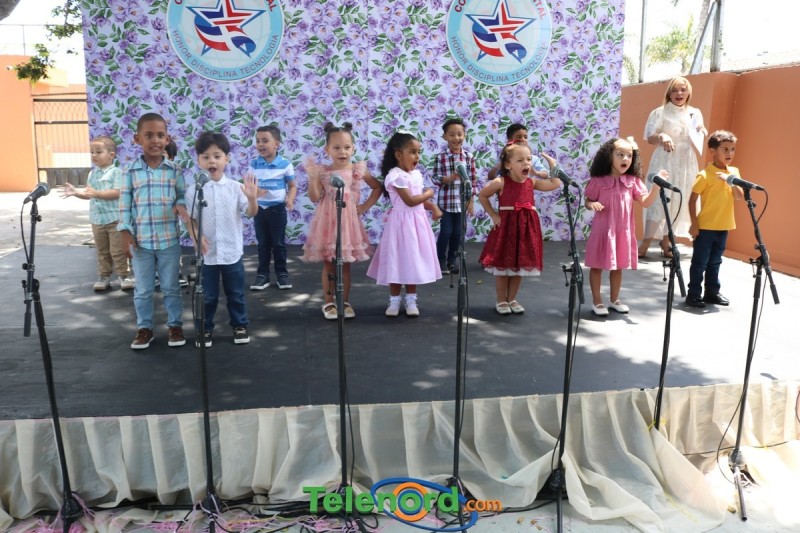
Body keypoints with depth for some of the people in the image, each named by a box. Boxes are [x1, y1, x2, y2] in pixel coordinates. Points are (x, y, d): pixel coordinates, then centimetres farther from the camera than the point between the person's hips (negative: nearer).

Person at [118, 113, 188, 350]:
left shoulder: (174, 170, -3)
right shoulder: (131, 171, -3)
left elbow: (183, 195, 5)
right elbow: (125, 205, 0)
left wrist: (181, 205, -18)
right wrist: (126, 233, -4)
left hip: (169, 240, 0)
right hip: (141, 241, 0)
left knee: (171, 287, 11)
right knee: (143, 289, 12)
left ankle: (175, 325, 24)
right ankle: (144, 327, 25)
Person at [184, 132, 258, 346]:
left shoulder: (235, 187, -5)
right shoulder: (194, 190, -5)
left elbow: (251, 213, -6)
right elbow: (189, 218, 1)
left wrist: (252, 198, -25)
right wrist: (196, 237, -16)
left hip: (232, 252, 0)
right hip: (206, 253, 0)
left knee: (236, 293, 14)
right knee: (207, 296, 11)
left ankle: (240, 325, 31)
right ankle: (204, 329, 27)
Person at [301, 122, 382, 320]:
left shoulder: (358, 170, -1)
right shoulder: (322, 172, -3)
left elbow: (377, 187, 10)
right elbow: (314, 198, -9)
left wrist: (366, 206, 2)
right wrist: (312, 177, -19)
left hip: (348, 220, 1)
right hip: (327, 221, -1)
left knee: (345, 264, 9)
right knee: (328, 264, 6)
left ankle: (345, 302, 20)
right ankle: (329, 303, 18)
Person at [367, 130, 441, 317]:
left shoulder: (416, 174, 9)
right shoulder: (395, 176, -17)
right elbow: (410, 201, -21)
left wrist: (432, 206, 2)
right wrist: (429, 193, -7)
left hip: (417, 221, 7)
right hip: (401, 222, -7)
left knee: (413, 260, 11)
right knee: (398, 260, 1)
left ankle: (411, 299, 20)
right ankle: (394, 300, 14)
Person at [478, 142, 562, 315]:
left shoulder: (531, 182, 3)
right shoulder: (500, 182, -11)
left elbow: (556, 184, 6)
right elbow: (482, 196, 0)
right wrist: (493, 215, -4)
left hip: (526, 228, 4)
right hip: (506, 226, -4)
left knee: (521, 265, 11)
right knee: (502, 265, 5)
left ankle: (512, 299, 27)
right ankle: (501, 301, 20)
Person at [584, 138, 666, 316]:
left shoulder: (633, 181, 2)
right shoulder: (598, 181, -7)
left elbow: (646, 202, -2)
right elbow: (588, 201, 0)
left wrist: (657, 185, -15)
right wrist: (592, 204, -23)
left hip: (624, 231, 4)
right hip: (603, 230, -3)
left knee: (618, 266, 14)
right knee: (597, 266, 5)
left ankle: (615, 300, 28)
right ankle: (597, 301, 17)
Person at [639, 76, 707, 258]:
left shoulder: (695, 113, 12)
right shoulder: (660, 112, 0)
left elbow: (699, 140, 17)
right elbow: (650, 138, -5)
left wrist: (702, 133, -5)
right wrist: (661, 136, -25)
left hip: (686, 163, 4)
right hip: (664, 162, -4)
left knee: (678, 202, 4)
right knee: (659, 200, -11)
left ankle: (666, 243, 13)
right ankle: (645, 243, -6)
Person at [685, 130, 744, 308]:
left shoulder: (734, 172, 6)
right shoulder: (705, 174, -12)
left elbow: (740, 197, -1)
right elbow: (692, 200, -12)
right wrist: (694, 224, -15)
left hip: (723, 226, 6)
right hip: (705, 226, -6)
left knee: (715, 262, 15)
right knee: (700, 262, 0)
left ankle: (712, 293, 24)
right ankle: (693, 294, 7)